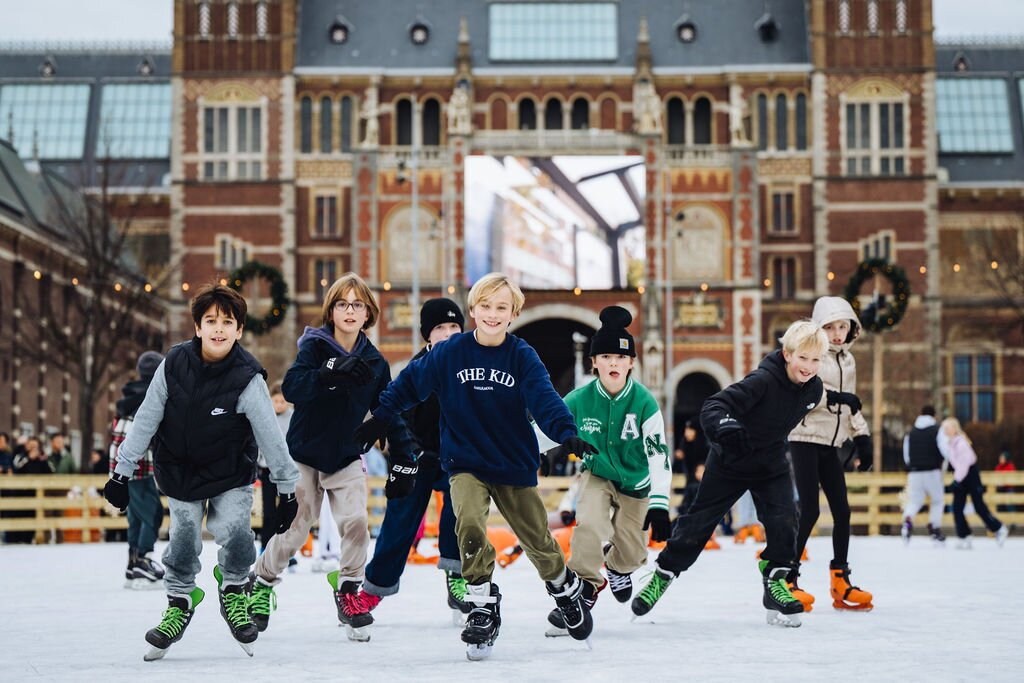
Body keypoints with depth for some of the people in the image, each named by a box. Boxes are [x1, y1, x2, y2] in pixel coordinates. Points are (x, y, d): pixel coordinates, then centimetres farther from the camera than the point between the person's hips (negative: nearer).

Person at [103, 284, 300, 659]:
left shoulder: (248, 378, -22)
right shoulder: (174, 364, -16)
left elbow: (271, 437, -15)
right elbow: (146, 420, -7)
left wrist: (288, 488, -10)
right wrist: (122, 471, -5)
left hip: (231, 475, -2)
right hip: (179, 470, 2)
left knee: (235, 530, -17)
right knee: (184, 538, -3)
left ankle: (234, 592, 11)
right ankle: (179, 602, 21)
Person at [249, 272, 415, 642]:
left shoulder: (375, 362, 1)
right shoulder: (315, 346, -11)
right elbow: (291, 387, -28)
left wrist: (403, 459, 0)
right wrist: (331, 373, -43)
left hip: (347, 458, 3)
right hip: (305, 454, -3)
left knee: (356, 521, -15)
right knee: (293, 529, 0)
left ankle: (349, 590, 3)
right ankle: (261, 583, 25)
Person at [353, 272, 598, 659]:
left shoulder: (523, 357, -7)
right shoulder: (450, 353, -6)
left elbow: (544, 399, -19)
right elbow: (410, 383, 5)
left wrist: (566, 434, -36)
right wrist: (379, 420, 4)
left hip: (515, 465, 1)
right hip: (465, 462, 0)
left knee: (536, 539, 8)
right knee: (469, 525, -26)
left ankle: (566, 589, 39)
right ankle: (483, 607, -9)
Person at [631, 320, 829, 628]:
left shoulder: (813, 389, -11)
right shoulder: (763, 380, -31)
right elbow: (714, 406, -39)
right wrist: (725, 428, -56)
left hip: (771, 464, 4)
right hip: (730, 461, -4)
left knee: (784, 519, -14)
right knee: (699, 520, 5)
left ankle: (776, 579, 3)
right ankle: (663, 574, 21)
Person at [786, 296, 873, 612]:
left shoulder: (848, 361, 15)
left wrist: (862, 437, 17)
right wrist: (832, 397, -24)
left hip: (830, 444, 7)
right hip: (806, 440, -7)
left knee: (842, 510, 4)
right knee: (809, 511, -12)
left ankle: (840, 581, 13)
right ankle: (787, 580, -7)